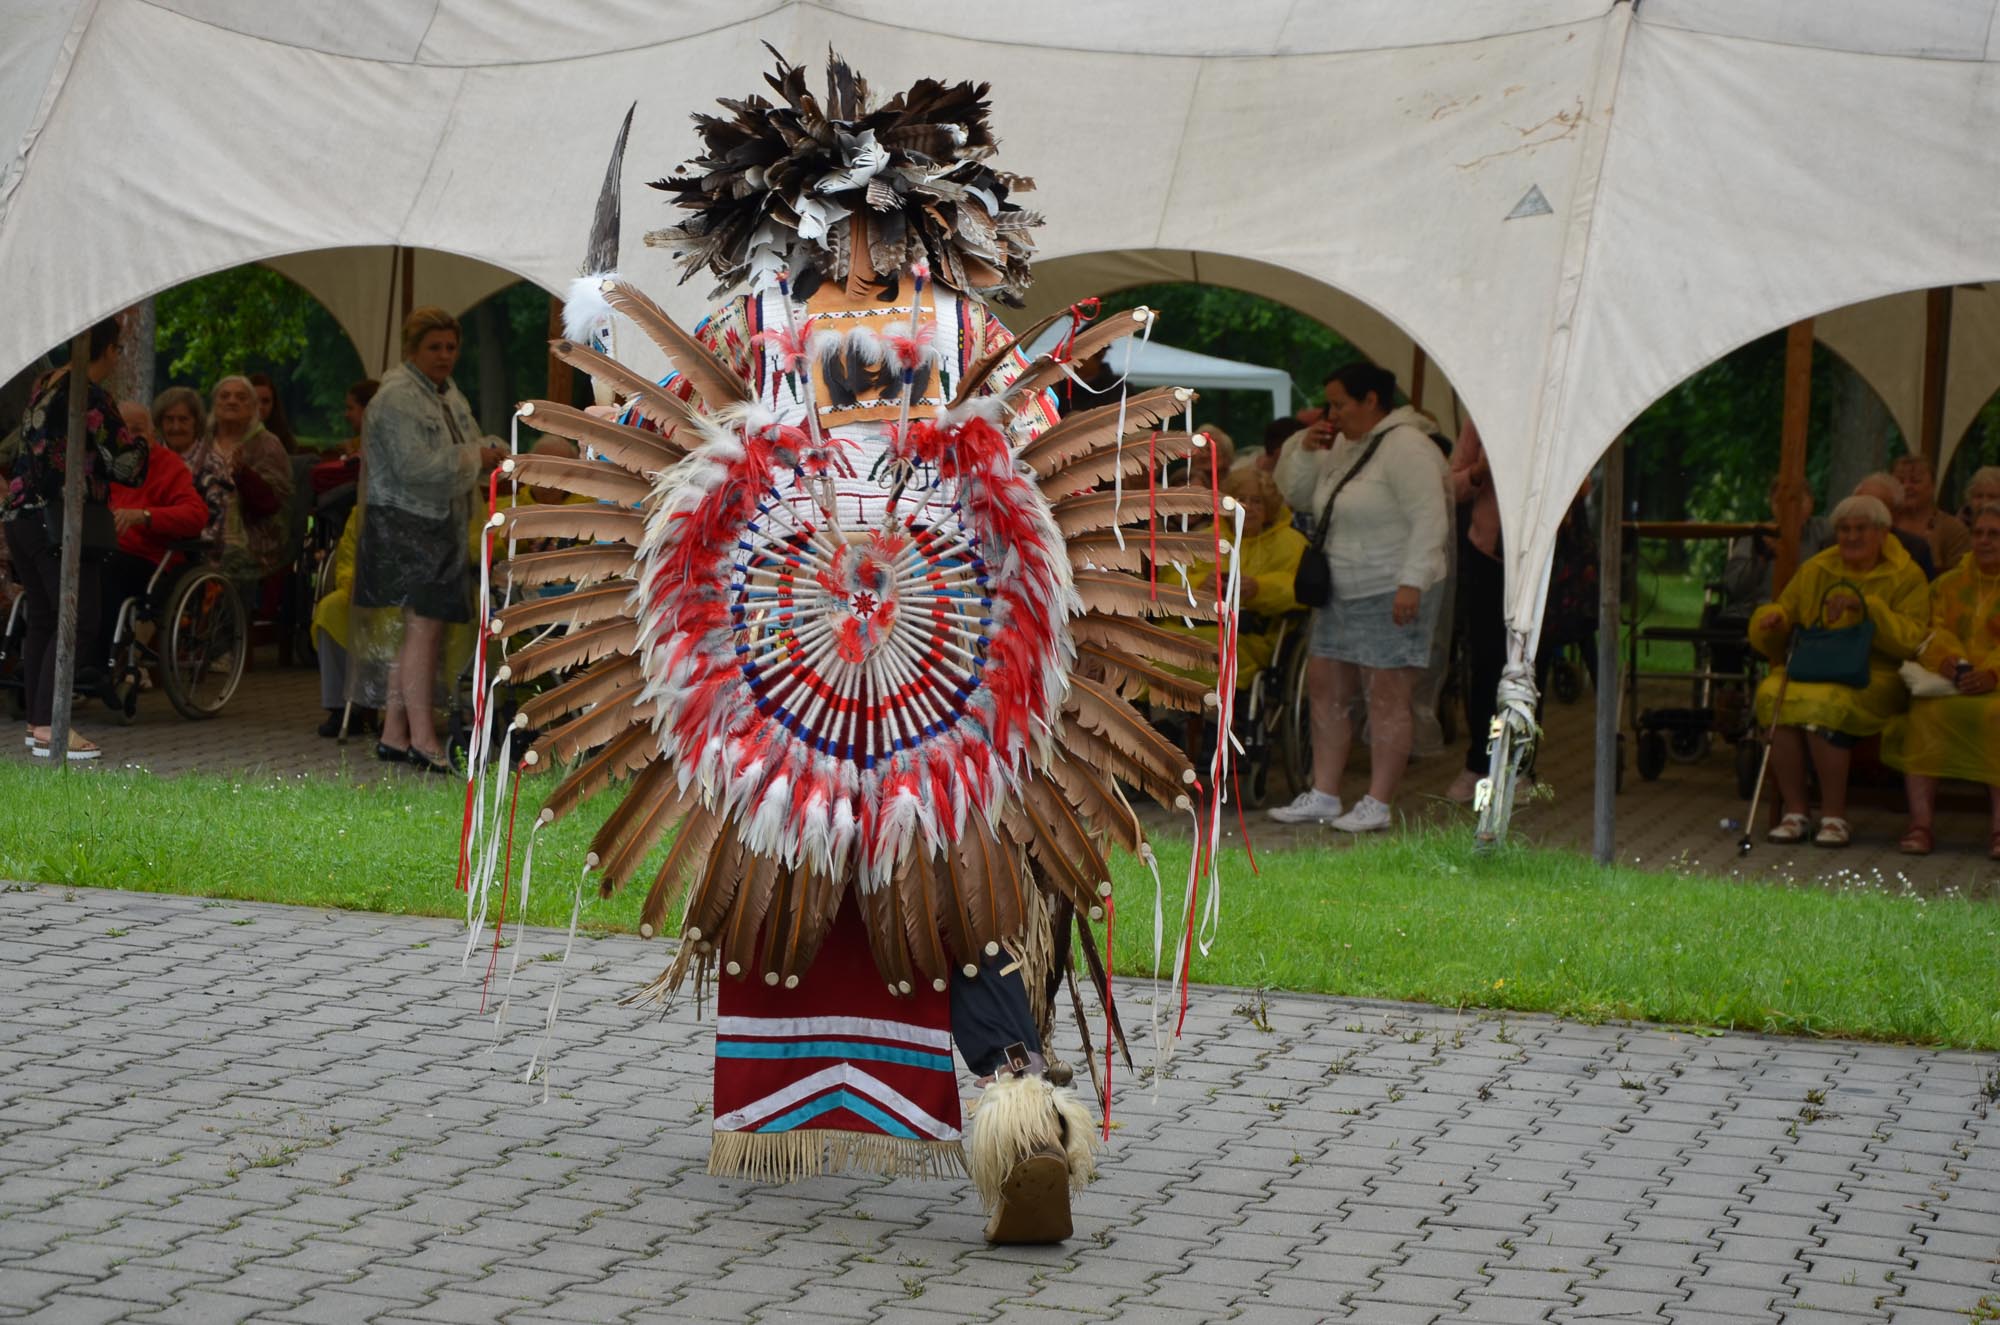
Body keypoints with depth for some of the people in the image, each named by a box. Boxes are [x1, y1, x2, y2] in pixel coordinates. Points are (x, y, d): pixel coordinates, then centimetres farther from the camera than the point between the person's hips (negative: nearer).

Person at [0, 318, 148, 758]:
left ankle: (36, 722, 15)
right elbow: (128, 465, -7)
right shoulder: (91, 398, -12)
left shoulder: (43, 387, 15)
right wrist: (138, 444, 11)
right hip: (60, 521, -9)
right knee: (78, 623, -9)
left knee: (40, 620, 13)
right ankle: (48, 728, -15)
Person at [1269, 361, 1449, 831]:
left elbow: (1429, 519, -19)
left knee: (1386, 695, -6)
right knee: (1325, 686, 9)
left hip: (1392, 596, -10)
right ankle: (1323, 795, 15)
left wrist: (1412, 582, -25)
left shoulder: (1405, 447, -14)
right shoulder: (1343, 446, 14)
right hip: (1342, 593, 10)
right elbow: (1298, 496, 20)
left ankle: (1378, 805, -3)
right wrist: (1305, 451, 3)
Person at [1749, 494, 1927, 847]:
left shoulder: (1906, 577, 7)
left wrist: (1868, 608, -19)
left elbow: (1913, 640, -8)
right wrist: (1772, 618, -4)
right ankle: (1794, 812, -22)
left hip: (1873, 676, -4)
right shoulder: (1815, 569, 18)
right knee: (1773, 695, -30)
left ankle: (1834, 817, -22)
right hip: (1812, 667, 4)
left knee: (1824, 702, -35)